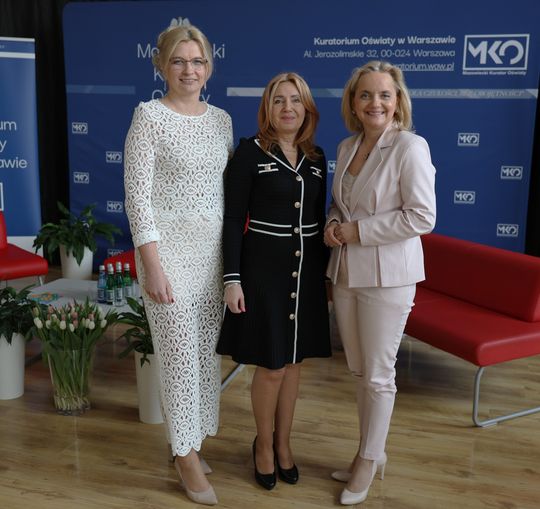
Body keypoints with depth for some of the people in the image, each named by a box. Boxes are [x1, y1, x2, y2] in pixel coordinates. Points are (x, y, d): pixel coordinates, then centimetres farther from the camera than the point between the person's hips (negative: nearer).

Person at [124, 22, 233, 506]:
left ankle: (191, 438, 31)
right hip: (169, 247, -5)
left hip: (215, 249, 6)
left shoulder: (221, 118, 9)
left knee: (209, 349, 12)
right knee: (180, 352, 1)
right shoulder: (150, 116, -8)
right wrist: (152, 265, -17)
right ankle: (187, 454, 20)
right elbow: (137, 195, -12)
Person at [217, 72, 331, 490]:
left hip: (307, 270, 5)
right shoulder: (250, 152, -7)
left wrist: (326, 273, 12)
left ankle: (283, 443, 33)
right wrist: (232, 278, -14)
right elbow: (234, 219, -9)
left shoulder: (316, 157, 7)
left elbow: (319, 219, 12)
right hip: (264, 268, -5)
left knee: (293, 363, 14)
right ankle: (264, 445, 28)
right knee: (271, 366, 3)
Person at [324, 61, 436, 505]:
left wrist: (357, 231, -16)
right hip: (345, 272, 7)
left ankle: (370, 459, 26)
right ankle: (371, 452, 34)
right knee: (359, 369, 16)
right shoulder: (346, 147, 8)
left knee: (378, 374, 7)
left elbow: (422, 217, -17)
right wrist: (333, 224, -3)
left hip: (387, 275, -6)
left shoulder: (410, 146, -13)